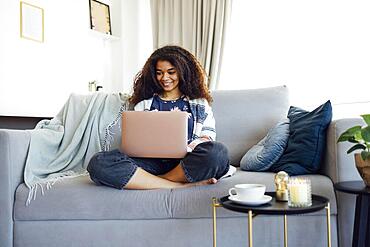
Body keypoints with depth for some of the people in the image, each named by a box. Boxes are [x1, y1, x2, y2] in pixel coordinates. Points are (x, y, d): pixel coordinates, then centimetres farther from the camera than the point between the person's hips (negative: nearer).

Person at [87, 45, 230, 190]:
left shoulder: (198, 102, 19)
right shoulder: (144, 103, 21)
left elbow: (208, 134, 12)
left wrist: (194, 146, -9)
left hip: (186, 163, -1)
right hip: (152, 161, 1)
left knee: (218, 151, -36)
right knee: (98, 163, -28)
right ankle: (183, 185, -29)